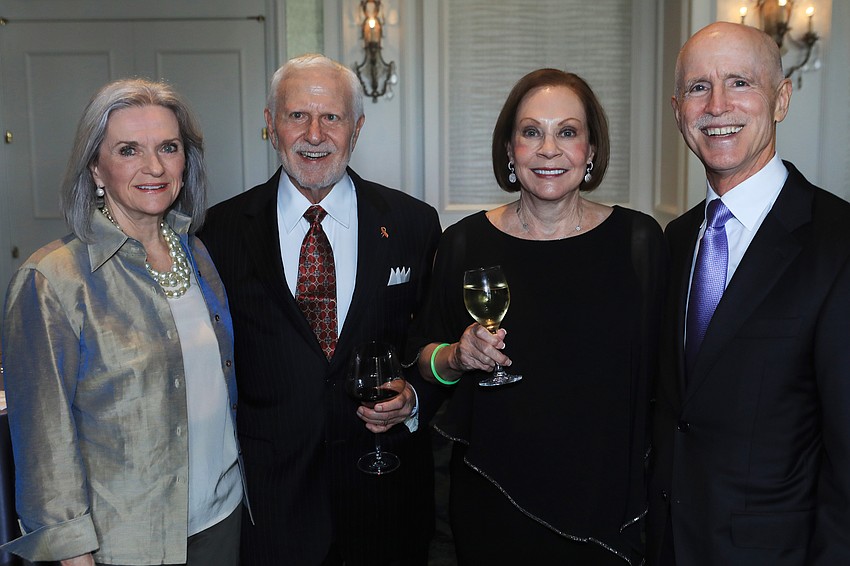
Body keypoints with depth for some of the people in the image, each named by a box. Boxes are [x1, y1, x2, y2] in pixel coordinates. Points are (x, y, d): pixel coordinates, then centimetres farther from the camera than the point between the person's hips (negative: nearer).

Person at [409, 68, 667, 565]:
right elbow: (425, 357, 5)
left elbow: (661, 369, 0)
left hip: (605, 496, 0)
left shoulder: (638, 239, -5)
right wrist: (457, 356, -16)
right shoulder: (466, 242, -4)